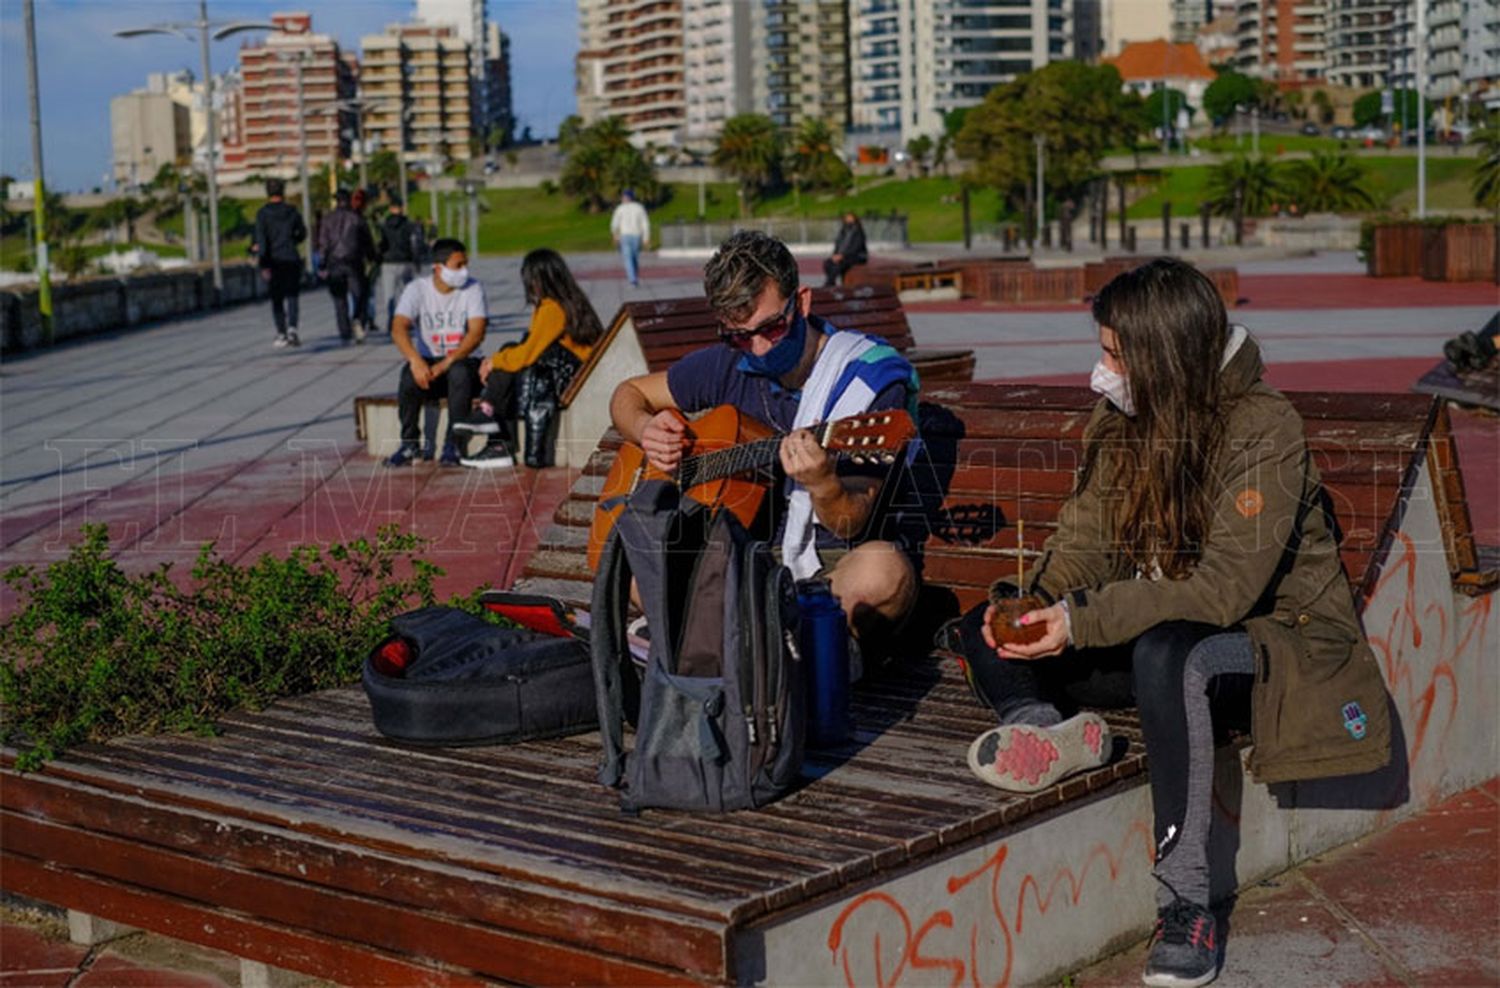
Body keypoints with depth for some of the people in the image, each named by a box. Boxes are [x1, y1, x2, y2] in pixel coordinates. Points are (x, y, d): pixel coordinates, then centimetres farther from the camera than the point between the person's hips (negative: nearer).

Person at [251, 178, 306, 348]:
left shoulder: (262, 214, -5)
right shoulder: (292, 212, 2)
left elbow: (261, 239, -12)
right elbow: (302, 234, 14)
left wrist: (263, 265, -14)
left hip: (273, 260, -1)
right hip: (292, 259, 1)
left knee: (276, 299, 9)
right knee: (291, 296, 2)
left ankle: (281, 334, 10)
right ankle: (292, 328, -19)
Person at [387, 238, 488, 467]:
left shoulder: (473, 289, -5)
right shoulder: (417, 289, -4)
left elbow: (477, 333, -16)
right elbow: (398, 329, -18)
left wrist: (447, 362, -31)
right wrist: (416, 360, -37)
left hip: (461, 361, -1)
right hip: (428, 363, 1)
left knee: (459, 371, -35)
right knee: (410, 373, -32)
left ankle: (453, 444, -26)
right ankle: (409, 444, -19)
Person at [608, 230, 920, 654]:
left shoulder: (873, 381, -10)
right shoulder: (730, 365, 5)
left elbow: (850, 526, -12)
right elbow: (629, 393, 21)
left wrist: (823, 486, -36)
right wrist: (646, 429, -3)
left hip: (830, 565, -4)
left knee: (884, 572, -40)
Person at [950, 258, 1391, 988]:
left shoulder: (1262, 431, -21)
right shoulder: (1121, 422, 1)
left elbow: (1226, 590, -28)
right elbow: (1084, 536, 0)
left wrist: (1082, 623, -32)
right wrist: (1029, 604, -21)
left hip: (1273, 635, -7)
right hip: (1155, 626, 8)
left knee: (1163, 651, -41)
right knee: (983, 633, -4)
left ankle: (1184, 904, -36)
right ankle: (1048, 731, -34)